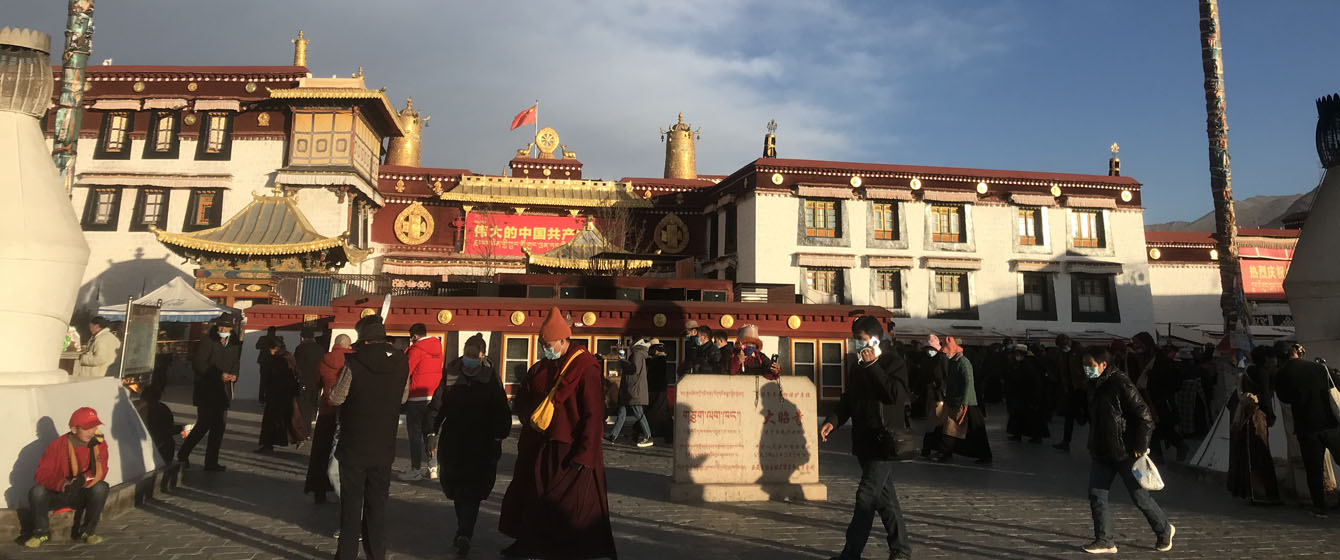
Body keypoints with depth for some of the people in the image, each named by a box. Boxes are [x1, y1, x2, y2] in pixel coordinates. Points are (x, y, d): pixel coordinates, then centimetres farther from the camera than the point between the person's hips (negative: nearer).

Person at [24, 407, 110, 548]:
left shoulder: (98, 443, -11)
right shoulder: (57, 445, -14)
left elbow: (100, 471, -14)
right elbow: (41, 474, -17)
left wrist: (85, 478, -38)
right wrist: (61, 484, -37)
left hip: (83, 494, 0)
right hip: (57, 494, 0)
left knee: (101, 487, -30)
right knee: (36, 492, -29)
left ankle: (87, 530, -11)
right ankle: (42, 531, -3)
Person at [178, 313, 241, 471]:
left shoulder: (235, 345, 11)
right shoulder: (207, 342, -7)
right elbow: (197, 364, -14)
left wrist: (234, 375, 0)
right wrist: (219, 375, -20)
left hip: (222, 392, 6)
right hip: (205, 391, -6)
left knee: (220, 426, 6)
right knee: (204, 424, -5)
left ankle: (211, 462, 14)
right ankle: (183, 454, 18)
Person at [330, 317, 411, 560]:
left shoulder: (354, 363, -17)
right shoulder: (401, 364, -5)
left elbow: (336, 398, -7)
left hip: (354, 448, -3)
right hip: (384, 448, 3)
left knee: (351, 503, 10)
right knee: (377, 503, 14)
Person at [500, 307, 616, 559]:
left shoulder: (585, 368, -13)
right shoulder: (540, 368, 8)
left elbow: (593, 415, -16)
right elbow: (520, 401, 17)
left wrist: (583, 455, -20)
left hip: (568, 452, -7)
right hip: (538, 449, 8)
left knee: (572, 509, -1)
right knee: (531, 501, 19)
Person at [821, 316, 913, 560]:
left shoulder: (893, 362, -7)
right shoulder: (856, 365, 14)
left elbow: (896, 395, -23)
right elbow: (848, 398, 20)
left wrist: (873, 366, -20)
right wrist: (833, 420, 5)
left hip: (884, 440, -7)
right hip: (864, 440, 7)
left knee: (867, 496, -9)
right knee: (884, 496, 13)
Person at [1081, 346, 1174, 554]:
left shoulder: (1121, 384, -17)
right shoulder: (1096, 385, 10)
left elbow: (1144, 416, -17)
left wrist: (1140, 446, -18)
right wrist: (1093, 447, 21)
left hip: (1125, 452, -8)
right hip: (1101, 452, 8)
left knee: (1140, 497, 6)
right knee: (1096, 494, 2)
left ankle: (1164, 529, 32)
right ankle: (1104, 541, 9)